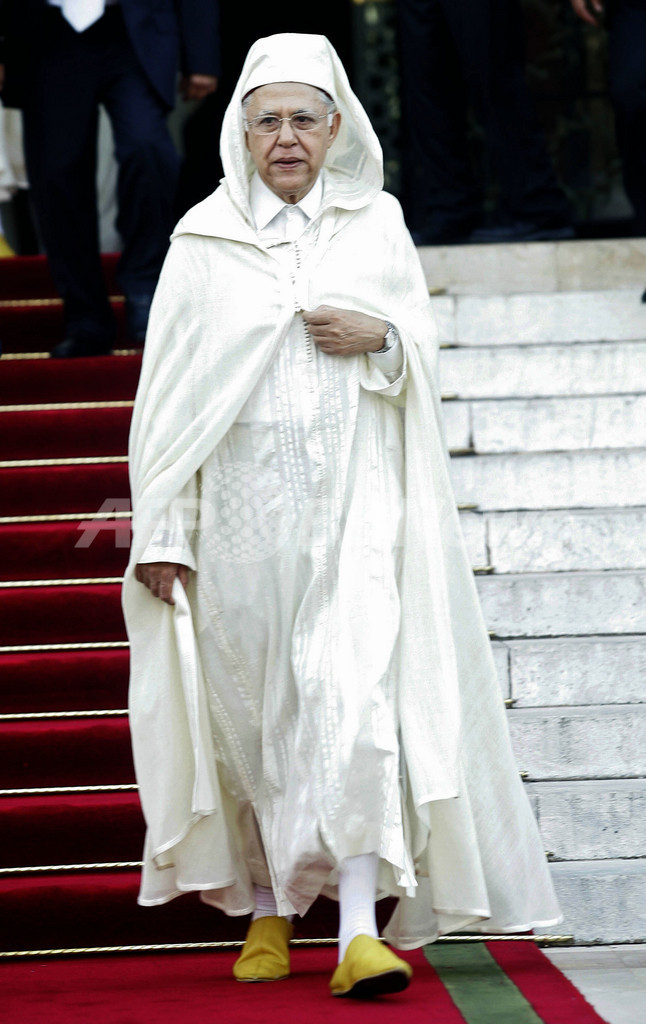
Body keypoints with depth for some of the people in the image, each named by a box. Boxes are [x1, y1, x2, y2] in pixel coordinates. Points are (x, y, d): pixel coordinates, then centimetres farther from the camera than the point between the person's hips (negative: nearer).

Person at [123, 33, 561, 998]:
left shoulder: (377, 223, 7)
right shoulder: (203, 239, 4)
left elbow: (425, 359, 13)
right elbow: (170, 390, 3)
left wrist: (381, 339, -10)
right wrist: (163, 529, -2)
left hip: (354, 500, 0)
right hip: (240, 506, 1)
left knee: (355, 692, -14)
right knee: (249, 703, 7)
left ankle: (361, 927, -17)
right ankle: (267, 911, 24)